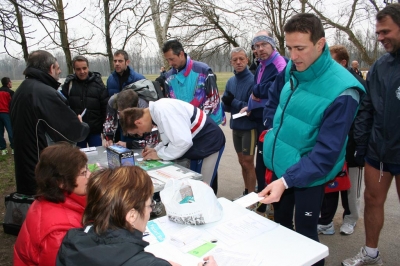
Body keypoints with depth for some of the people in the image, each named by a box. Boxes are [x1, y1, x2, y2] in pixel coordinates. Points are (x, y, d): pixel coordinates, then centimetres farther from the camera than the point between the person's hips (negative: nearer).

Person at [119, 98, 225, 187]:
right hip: (197, 142, 10)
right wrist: (156, 149, 2)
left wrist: (159, 154, -16)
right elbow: (173, 136, 15)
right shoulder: (157, 110, 3)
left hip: (209, 143, -9)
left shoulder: (162, 111, -26)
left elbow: (183, 141, -30)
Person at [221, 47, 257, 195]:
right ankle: (246, 192, 30)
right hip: (236, 127, 7)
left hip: (249, 128, -7)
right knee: (242, 162, 16)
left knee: (248, 163, 0)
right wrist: (226, 102, -15)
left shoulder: (253, 80, -15)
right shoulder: (230, 82, 7)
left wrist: (234, 102, -18)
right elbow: (226, 107, 7)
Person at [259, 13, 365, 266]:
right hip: (280, 163, 7)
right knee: (280, 223, 23)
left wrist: (286, 180, -33)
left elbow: (327, 151, -26)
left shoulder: (341, 91, -25)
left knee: (305, 234, 9)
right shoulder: (291, 70, -5)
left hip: (308, 173, -6)